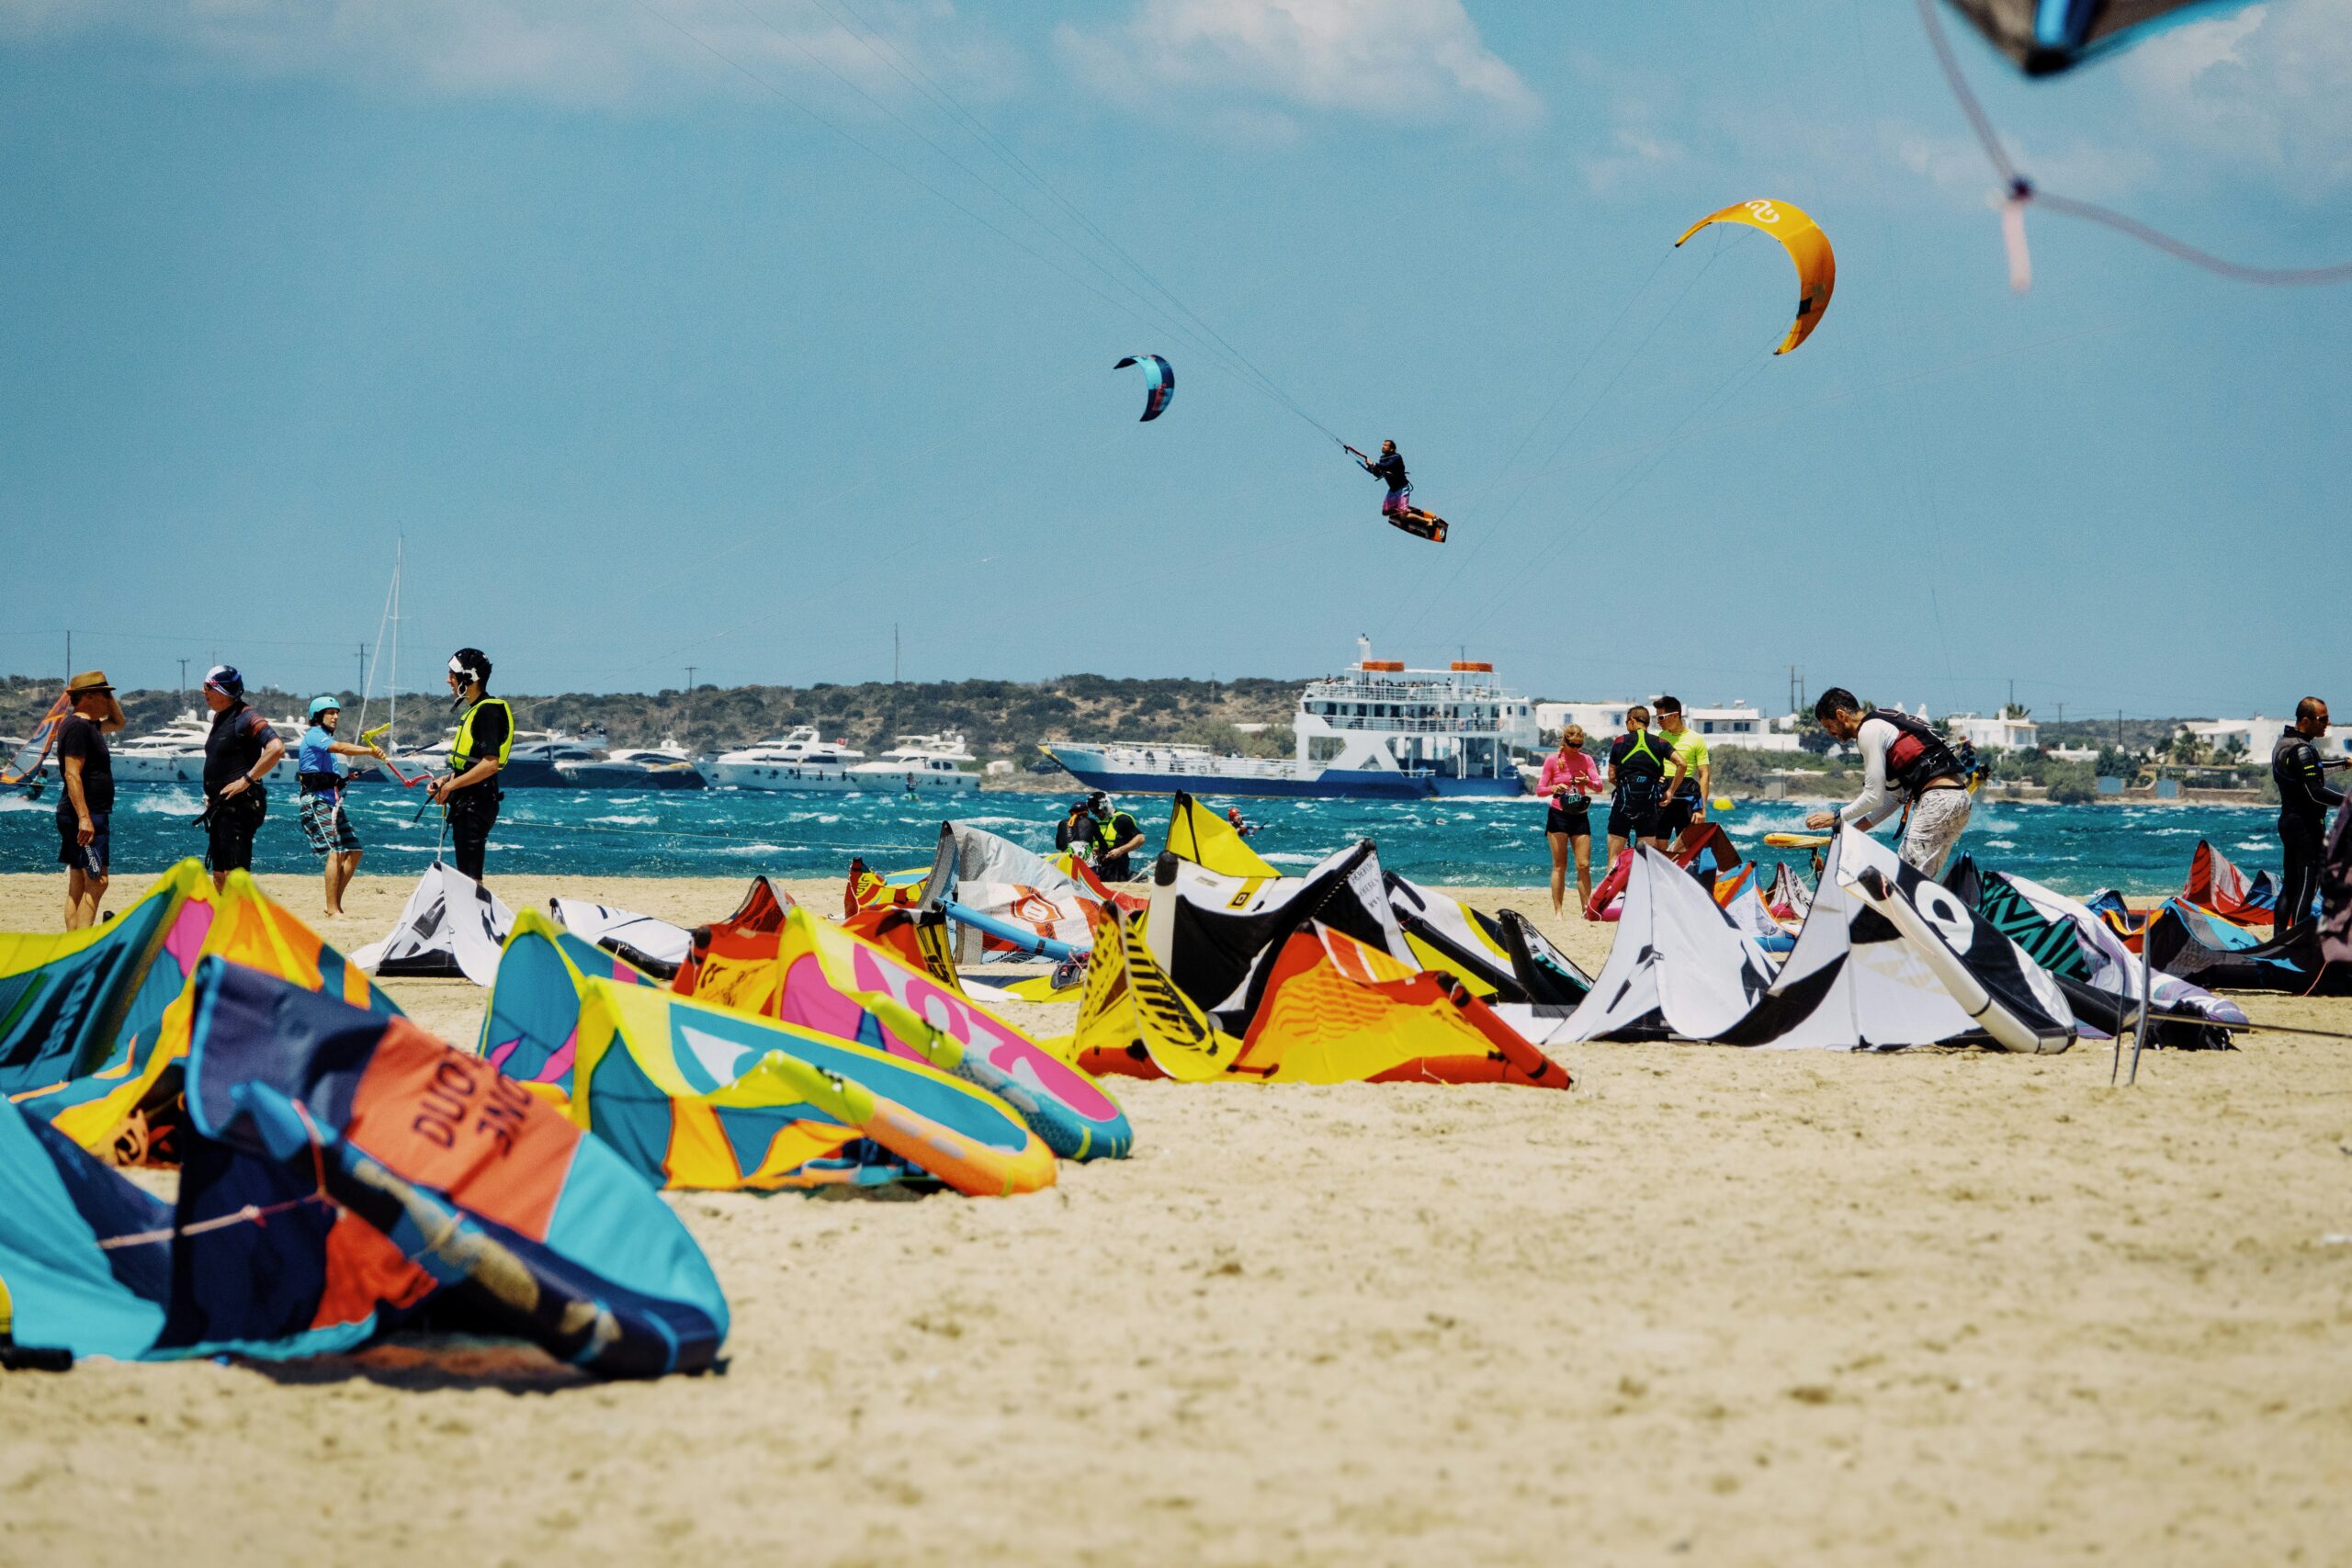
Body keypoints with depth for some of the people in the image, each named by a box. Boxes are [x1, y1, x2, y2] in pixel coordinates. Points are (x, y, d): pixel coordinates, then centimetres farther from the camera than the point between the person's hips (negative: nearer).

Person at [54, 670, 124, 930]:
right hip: (85, 814, -11)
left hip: (85, 815, 11)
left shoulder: (89, 724, 15)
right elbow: (72, 775, -22)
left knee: (79, 883, 10)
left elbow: (118, 723, 35)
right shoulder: (77, 726, -15)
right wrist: (84, 817, -26)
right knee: (97, 881, -15)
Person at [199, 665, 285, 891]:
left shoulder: (247, 717, -14)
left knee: (234, 873, -14)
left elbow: (276, 748, -28)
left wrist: (247, 779, -23)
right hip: (220, 806, 10)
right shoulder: (219, 717, 15)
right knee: (220, 875, 13)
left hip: (239, 805, -10)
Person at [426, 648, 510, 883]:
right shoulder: (475, 710, 17)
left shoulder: (488, 710, -15)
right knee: (465, 875, 13)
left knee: (470, 877, -13)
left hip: (476, 804, -11)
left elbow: (490, 764, -24)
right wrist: (445, 781, 12)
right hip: (466, 804, 11)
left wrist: (451, 785, -17)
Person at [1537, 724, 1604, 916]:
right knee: (1559, 865, -2)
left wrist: (1587, 781, -27)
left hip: (1580, 814, 2)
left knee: (1584, 865, -1)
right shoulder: (1552, 760, -2)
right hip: (1558, 814, -2)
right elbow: (1540, 789, -3)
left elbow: (1599, 785, -4)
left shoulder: (1586, 760, 5)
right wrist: (1554, 788, -25)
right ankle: (1557, 911, 2)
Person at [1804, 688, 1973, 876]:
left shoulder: (1869, 731, -6)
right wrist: (1855, 829, 22)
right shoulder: (1886, 723, 24)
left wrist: (1836, 817, 4)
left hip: (1938, 799, -10)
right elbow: (1896, 795, 24)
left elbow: (1874, 796, -8)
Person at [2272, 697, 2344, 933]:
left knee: (2290, 885, 14)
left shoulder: (2283, 743, 13)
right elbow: (2315, 793, -24)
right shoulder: (2302, 750, -18)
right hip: (2307, 825, -10)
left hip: (2288, 822, 10)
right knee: (2307, 886, -9)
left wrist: (2343, 764, 38)